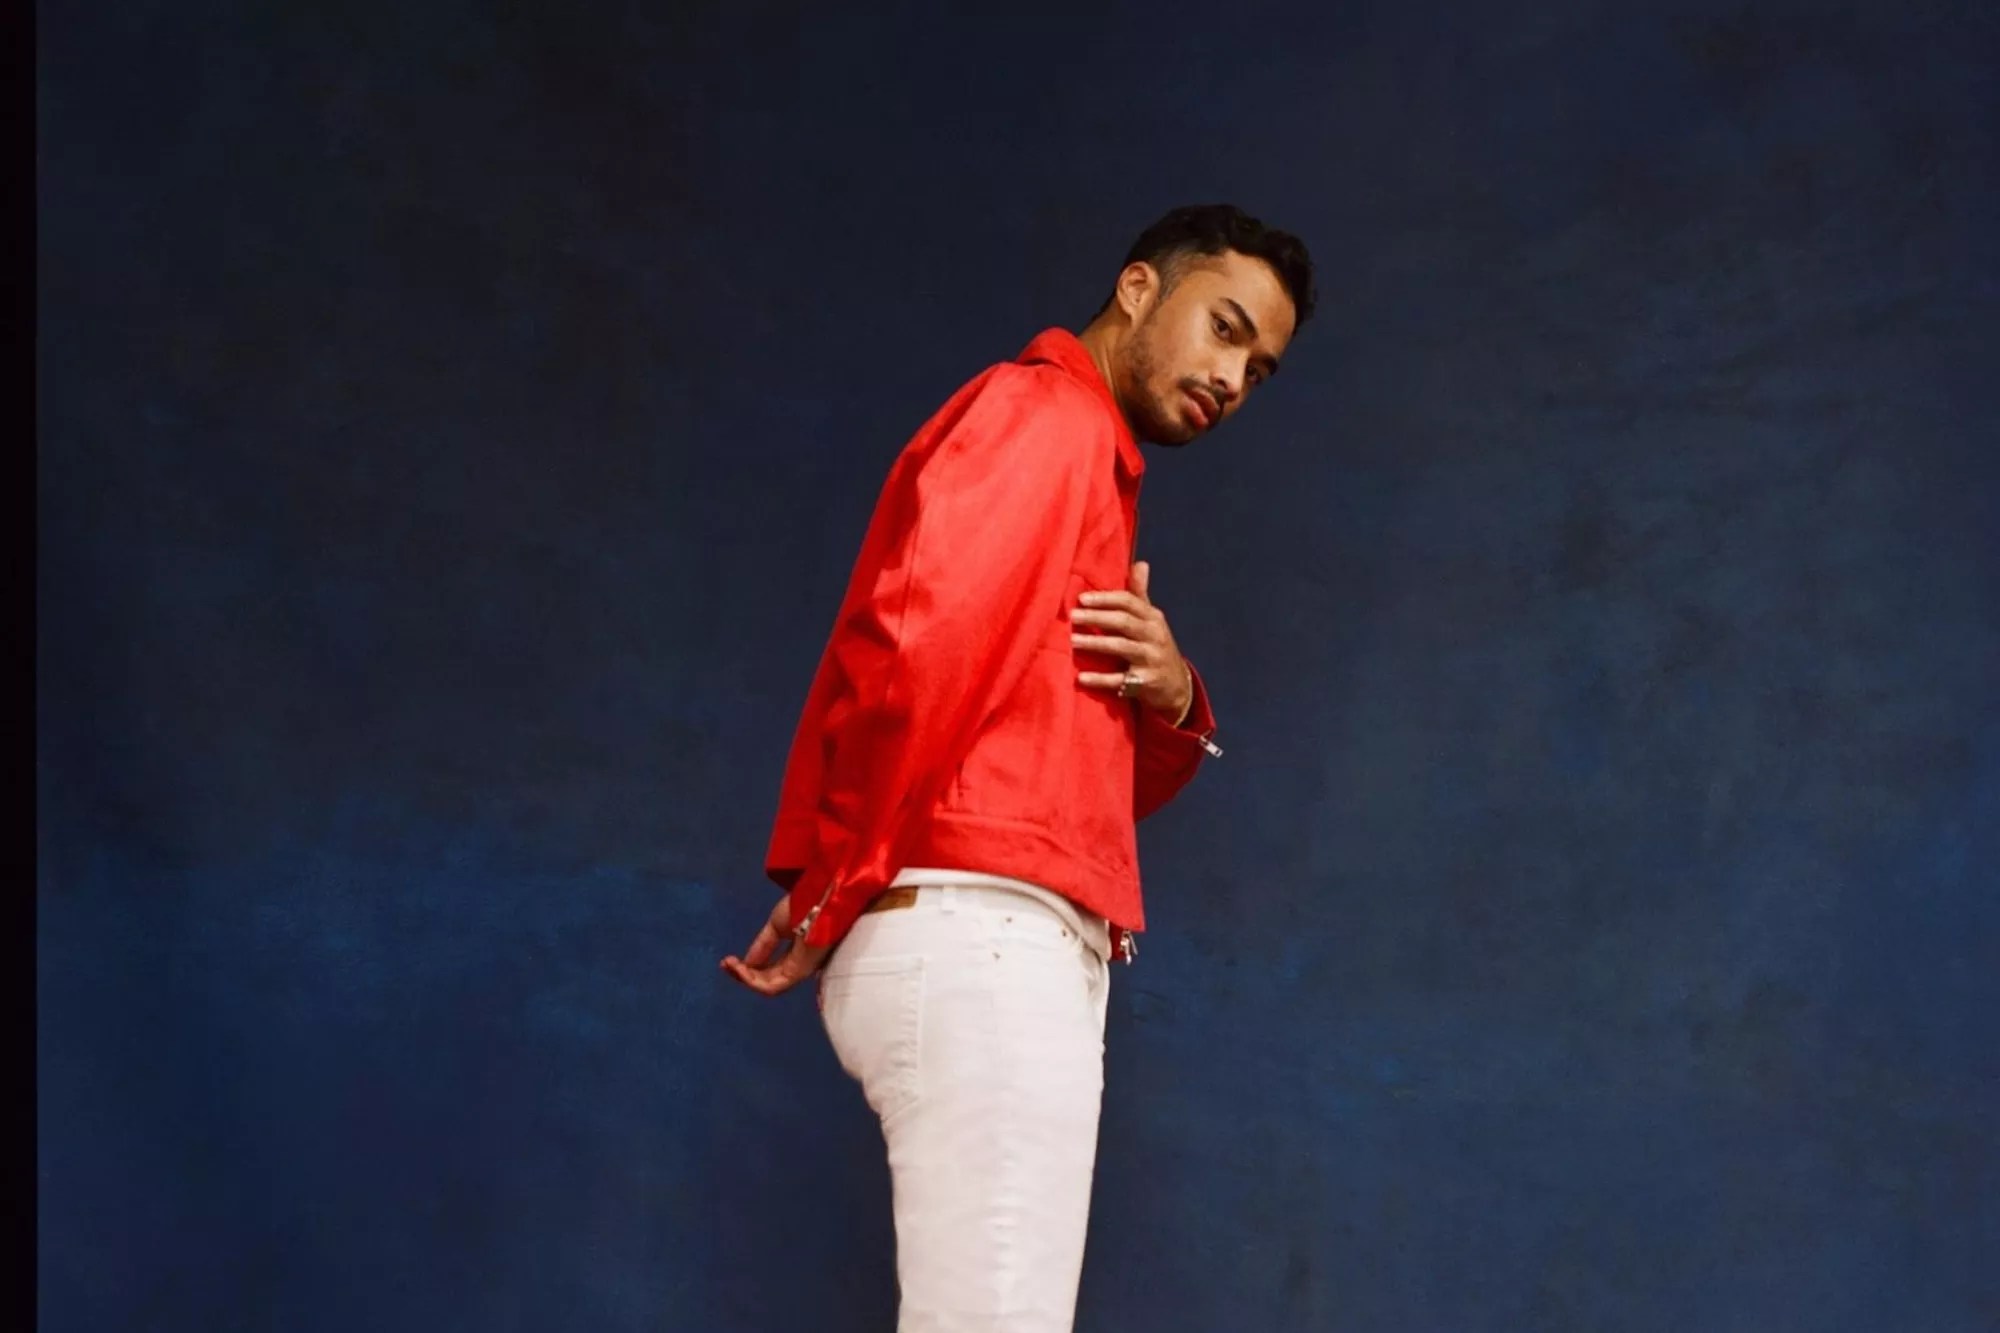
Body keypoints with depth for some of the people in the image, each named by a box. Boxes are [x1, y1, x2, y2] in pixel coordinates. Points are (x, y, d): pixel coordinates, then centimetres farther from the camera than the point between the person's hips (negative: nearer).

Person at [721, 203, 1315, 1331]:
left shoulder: (1090, 465, 26)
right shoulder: (1045, 412, -3)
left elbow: (1105, 777, 24)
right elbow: (913, 645, -18)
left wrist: (1175, 705, 1)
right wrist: (836, 895, -14)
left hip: (1016, 950, 10)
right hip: (980, 934, -10)